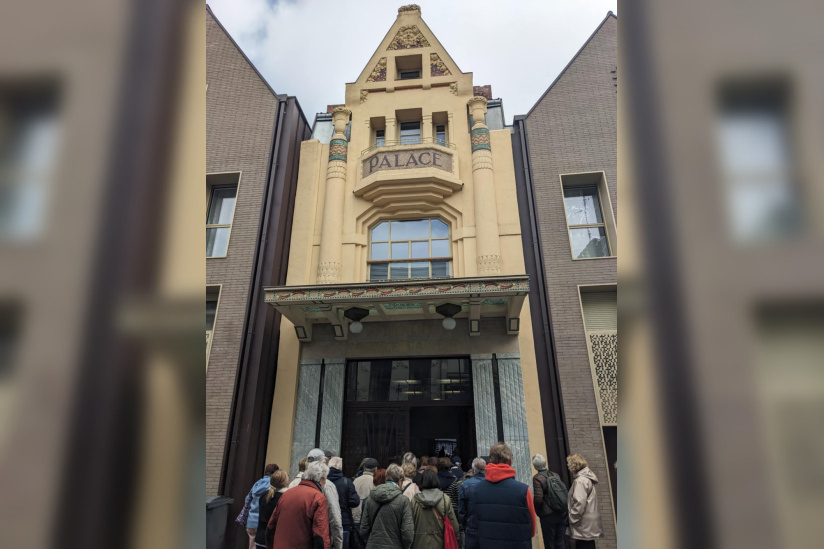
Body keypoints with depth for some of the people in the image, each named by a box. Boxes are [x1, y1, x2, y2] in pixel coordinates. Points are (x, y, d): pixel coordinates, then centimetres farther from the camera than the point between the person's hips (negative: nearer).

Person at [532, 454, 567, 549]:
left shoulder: (537, 478, -14)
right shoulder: (555, 475, 5)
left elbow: (538, 499, -19)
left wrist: (536, 510, -1)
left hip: (548, 516, -6)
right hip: (561, 514, 6)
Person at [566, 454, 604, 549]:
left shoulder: (580, 481, -16)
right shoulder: (587, 478, 14)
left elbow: (579, 503, -23)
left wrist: (572, 518, -13)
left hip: (584, 526, -10)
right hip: (589, 523, 10)